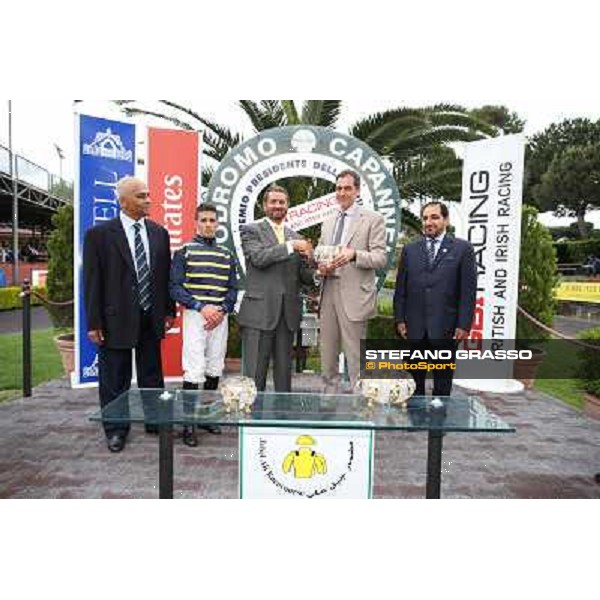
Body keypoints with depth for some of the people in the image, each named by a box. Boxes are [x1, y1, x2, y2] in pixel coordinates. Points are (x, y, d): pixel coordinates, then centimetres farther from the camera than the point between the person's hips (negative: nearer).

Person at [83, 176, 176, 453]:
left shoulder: (159, 232, 5)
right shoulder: (99, 234, -7)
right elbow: (92, 281, -8)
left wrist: (169, 310, 8)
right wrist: (94, 322, -10)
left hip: (151, 319, 4)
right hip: (117, 319, -3)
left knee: (152, 375, 16)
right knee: (115, 379, 9)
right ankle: (116, 429, 26)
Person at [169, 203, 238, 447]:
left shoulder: (226, 254, 12)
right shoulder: (184, 251, 1)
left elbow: (233, 288, 11)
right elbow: (175, 287, -5)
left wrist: (222, 310, -6)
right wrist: (201, 307, -15)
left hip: (220, 317, 4)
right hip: (195, 315, -4)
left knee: (215, 369, 10)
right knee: (194, 371, -8)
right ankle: (188, 424, 3)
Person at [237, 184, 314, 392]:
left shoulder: (296, 237, 15)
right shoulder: (251, 231, 3)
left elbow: (306, 279, 13)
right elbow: (258, 257, -16)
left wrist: (307, 259, -7)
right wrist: (291, 246, -17)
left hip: (288, 314, 5)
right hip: (259, 313, -4)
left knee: (284, 373, 12)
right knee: (255, 375, -1)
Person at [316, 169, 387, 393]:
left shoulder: (373, 219, 1)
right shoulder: (328, 222, 19)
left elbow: (380, 258, -7)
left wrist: (353, 254, -23)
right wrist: (321, 266, -1)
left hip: (354, 295, -6)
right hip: (328, 292, 6)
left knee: (355, 356, -3)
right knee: (327, 355, 12)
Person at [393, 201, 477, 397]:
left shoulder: (462, 248, 1)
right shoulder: (410, 249, 9)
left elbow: (468, 290, -3)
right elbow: (401, 287, 7)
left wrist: (463, 324, -8)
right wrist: (399, 318, 1)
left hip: (445, 327, -2)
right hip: (415, 327, 2)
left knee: (443, 378, 10)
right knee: (415, 377, 11)